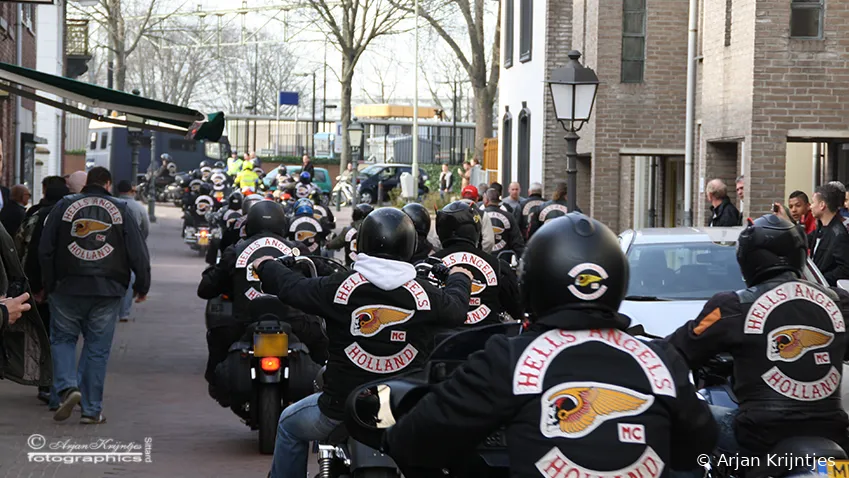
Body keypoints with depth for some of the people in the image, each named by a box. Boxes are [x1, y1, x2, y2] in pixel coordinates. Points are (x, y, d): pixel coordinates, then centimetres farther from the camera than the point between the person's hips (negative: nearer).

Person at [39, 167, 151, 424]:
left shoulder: (64, 205, 4)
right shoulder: (120, 209, 3)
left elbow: (45, 249, 3)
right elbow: (138, 253, 1)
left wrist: (48, 284, 11)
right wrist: (142, 287, 12)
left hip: (67, 287, 0)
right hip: (107, 290, 0)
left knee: (62, 339, 15)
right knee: (97, 348, 6)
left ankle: (67, 387, -8)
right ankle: (92, 410, 6)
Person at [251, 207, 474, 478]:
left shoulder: (337, 286, -10)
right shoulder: (425, 293, -7)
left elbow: (291, 288, 7)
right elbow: (456, 309, 14)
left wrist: (266, 266, 30)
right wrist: (459, 279, 38)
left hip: (341, 407, -1)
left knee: (289, 425, 28)